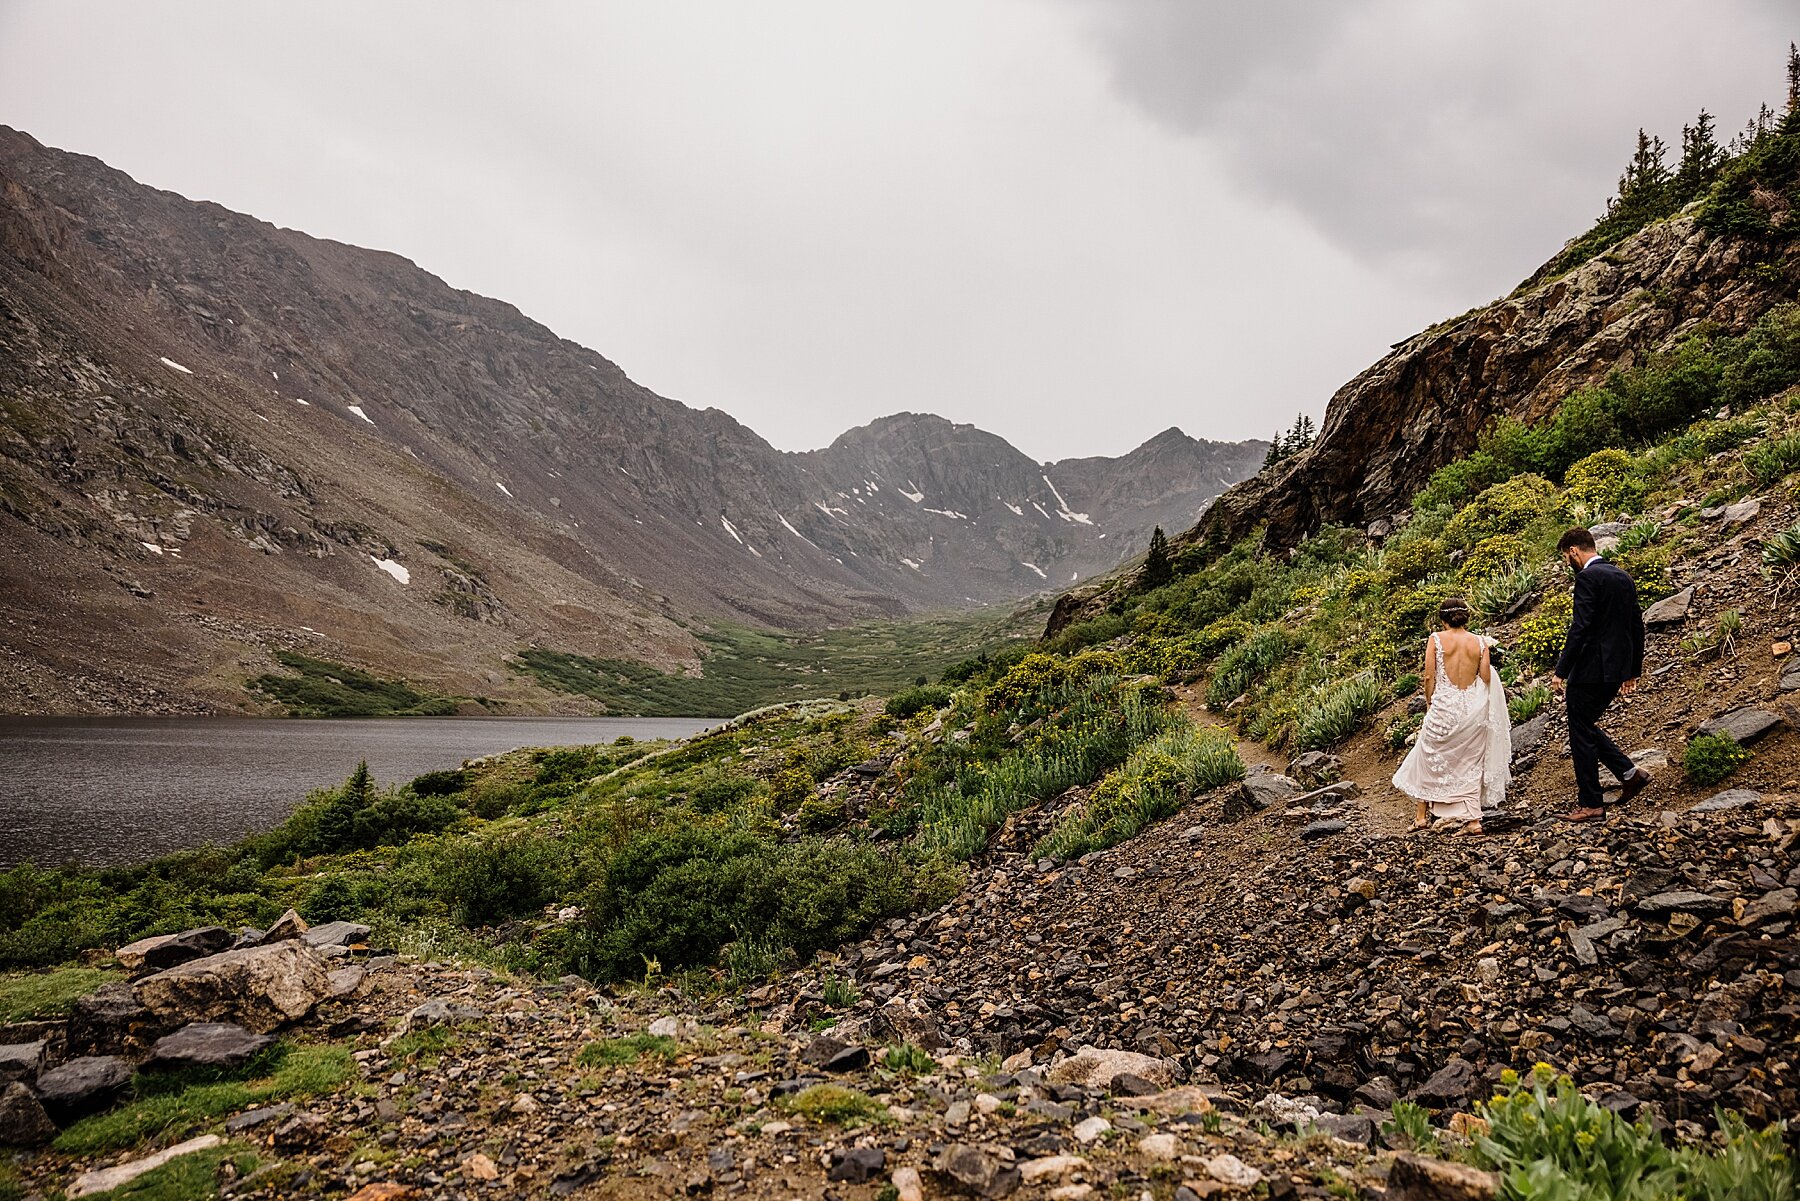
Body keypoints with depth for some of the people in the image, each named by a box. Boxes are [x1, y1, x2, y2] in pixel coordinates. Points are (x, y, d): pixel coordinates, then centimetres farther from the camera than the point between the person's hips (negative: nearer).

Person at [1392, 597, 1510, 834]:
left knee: (1430, 757, 15)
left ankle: (1422, 814, 22)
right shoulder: (1479, 642, 1)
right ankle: (1473, 819, 9)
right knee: (1470, 763, 13)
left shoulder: (1436, 639, -5)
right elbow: (1486, 678, 0)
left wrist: (1429, 703, 7)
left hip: (1444, 705, -2)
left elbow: (1429, 677, -7)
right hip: (1473, 707, 2)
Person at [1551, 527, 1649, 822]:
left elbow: (1580, 627, -21)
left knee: (1582, 734, 1)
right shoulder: (1623, 576, 13)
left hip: (1591, 668, -9)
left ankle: (1590, 805, 6)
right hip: (1617, 669, 9)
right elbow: (1637, 626, 18)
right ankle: (1630, 773, 15)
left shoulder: (1588, 577, -14)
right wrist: (1633, 670, 25)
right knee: (1586, 726, 21)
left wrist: (1561, 671, -19)